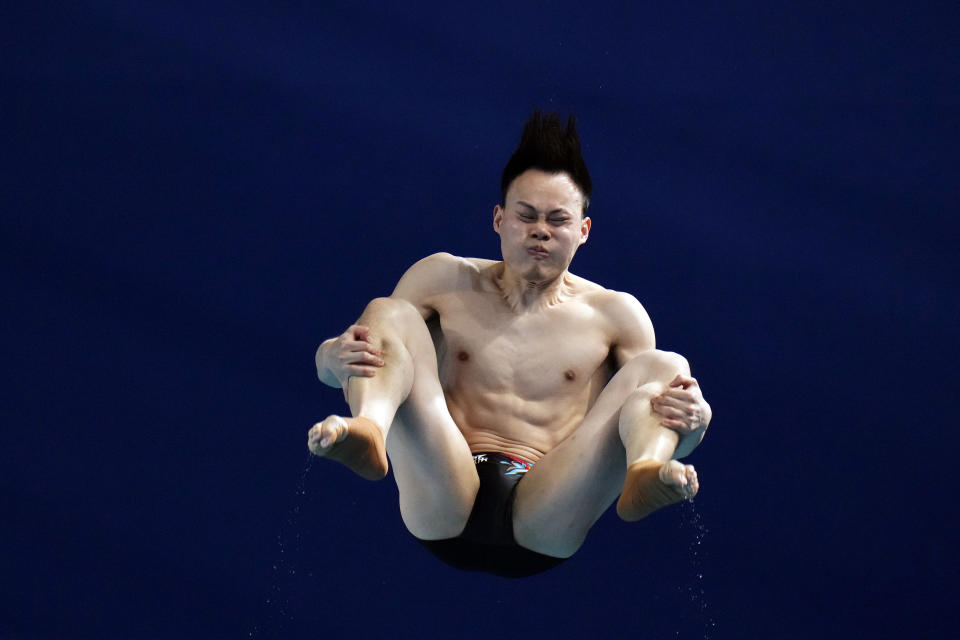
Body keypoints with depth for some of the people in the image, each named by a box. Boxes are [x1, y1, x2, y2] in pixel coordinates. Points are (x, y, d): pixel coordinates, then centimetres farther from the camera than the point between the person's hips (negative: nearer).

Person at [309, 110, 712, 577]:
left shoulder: (614, 315, 16)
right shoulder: (445, 280, 17)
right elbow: (329, 363, 12)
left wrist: (692, 419, -14)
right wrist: (338, 356, -15)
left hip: (545, 524, 0)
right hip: (443, 505, 0)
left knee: (666, 366, -14)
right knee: (387, 313, -11)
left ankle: (646, 473, -49)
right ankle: (367, 430, -46)